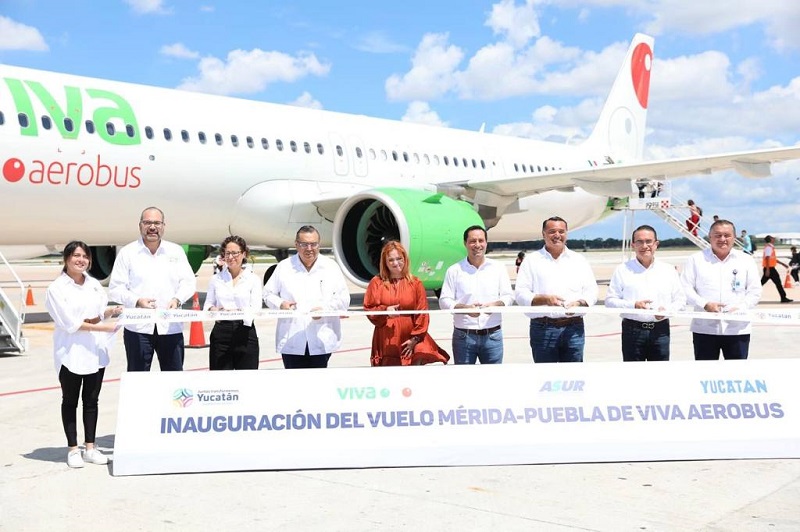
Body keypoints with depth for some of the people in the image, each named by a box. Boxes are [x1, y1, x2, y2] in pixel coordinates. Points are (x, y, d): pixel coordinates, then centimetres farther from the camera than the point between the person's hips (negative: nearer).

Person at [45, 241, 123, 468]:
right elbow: (70, 323, -15)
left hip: (96, 351, 5)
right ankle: (73, 449, 14)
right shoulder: (57, 288, -9)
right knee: (70, 401, 6)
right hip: (71, 353, -5)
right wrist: (102, 327, -18)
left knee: (91, 400, 9)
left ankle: (90, 447, 17)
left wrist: (112, 311, -5)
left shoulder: (94, 284, 9)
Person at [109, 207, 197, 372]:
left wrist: (177, 299, -11)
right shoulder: (127, 252, 5)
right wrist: (137, 301, -17)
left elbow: (189, 282, 9)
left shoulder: (176, 251, 11)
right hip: (138, 327, -2)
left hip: (170, 326, 2)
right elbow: (115, 288, 1)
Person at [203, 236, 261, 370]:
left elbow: (255, 308, -4)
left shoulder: (253, 279, 5)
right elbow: (208, 303, 16)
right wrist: (213, 309, -9)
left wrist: (237, 312, -24)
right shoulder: (216, 279, 12)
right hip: (221, 332, 1)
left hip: (245, 333, -1)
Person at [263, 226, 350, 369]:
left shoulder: (331, 267, 7)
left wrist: (325, 308, -14)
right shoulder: (284, 267, 9)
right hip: (291, 340, 0)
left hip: (322, 340, 0)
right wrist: (280, 304, -8)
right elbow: (268, 294, 15)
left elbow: (344, 299, 5)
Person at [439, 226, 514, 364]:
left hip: (492, 335, 1)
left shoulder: (498, 268, 9)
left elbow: (508, 296, 8)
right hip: (463, 336, -1)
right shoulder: (454, 271, 5)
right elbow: (444, 301, 1)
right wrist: (465, 308, -17)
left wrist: (496, 304, -15)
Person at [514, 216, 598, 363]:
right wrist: (544, 299, -17)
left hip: (574, 328, 2)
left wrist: (579, 303, -12)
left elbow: (591, 291, 10)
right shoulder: (532, 260, 8)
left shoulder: (579, 260, 14)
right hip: (543, 329, -2)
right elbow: (520, 294, 0)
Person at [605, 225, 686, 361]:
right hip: (633, 330, -2)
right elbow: (610, 300, 1)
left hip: (660, 330, 2)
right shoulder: (623, 270, 5)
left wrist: (668, 309, -9)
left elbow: (680, 299, 13)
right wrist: (633, 305, -15)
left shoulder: (669, 270, 12)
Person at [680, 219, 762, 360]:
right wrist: (704, 304, -15)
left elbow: (755, 291, 6)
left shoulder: (746, 260, 9)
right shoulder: (696, 259, 6)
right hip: (704, 329, -1)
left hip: (737, 329, 1)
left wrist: (740, 308, -12)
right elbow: (685, 288, 1)